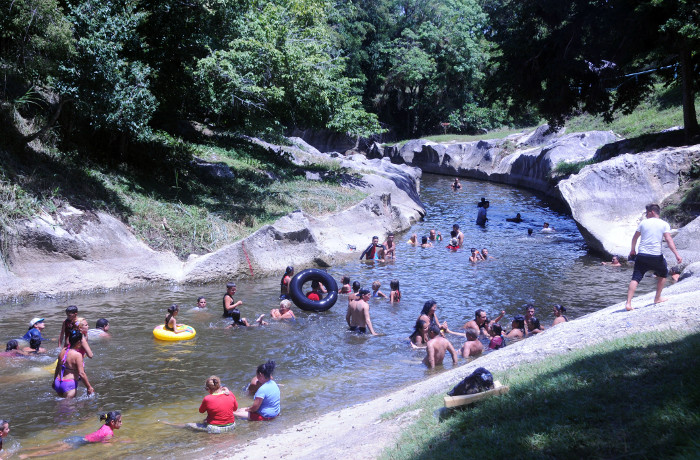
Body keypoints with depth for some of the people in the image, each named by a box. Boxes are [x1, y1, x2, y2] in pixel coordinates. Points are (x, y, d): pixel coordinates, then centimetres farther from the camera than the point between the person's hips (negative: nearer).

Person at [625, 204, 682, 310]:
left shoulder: (643, 223, 8)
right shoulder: (664, 224, 2)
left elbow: (635, 238, 16)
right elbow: (669, 240, -9)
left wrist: (633, 250, 32)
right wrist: (676, 254, -12)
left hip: (641, 256, 1)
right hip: (656, 256, -1)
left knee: (635, 279, -3)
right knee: (663, 274, 26)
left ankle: (628, 303, -16)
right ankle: (657, 298, 30)